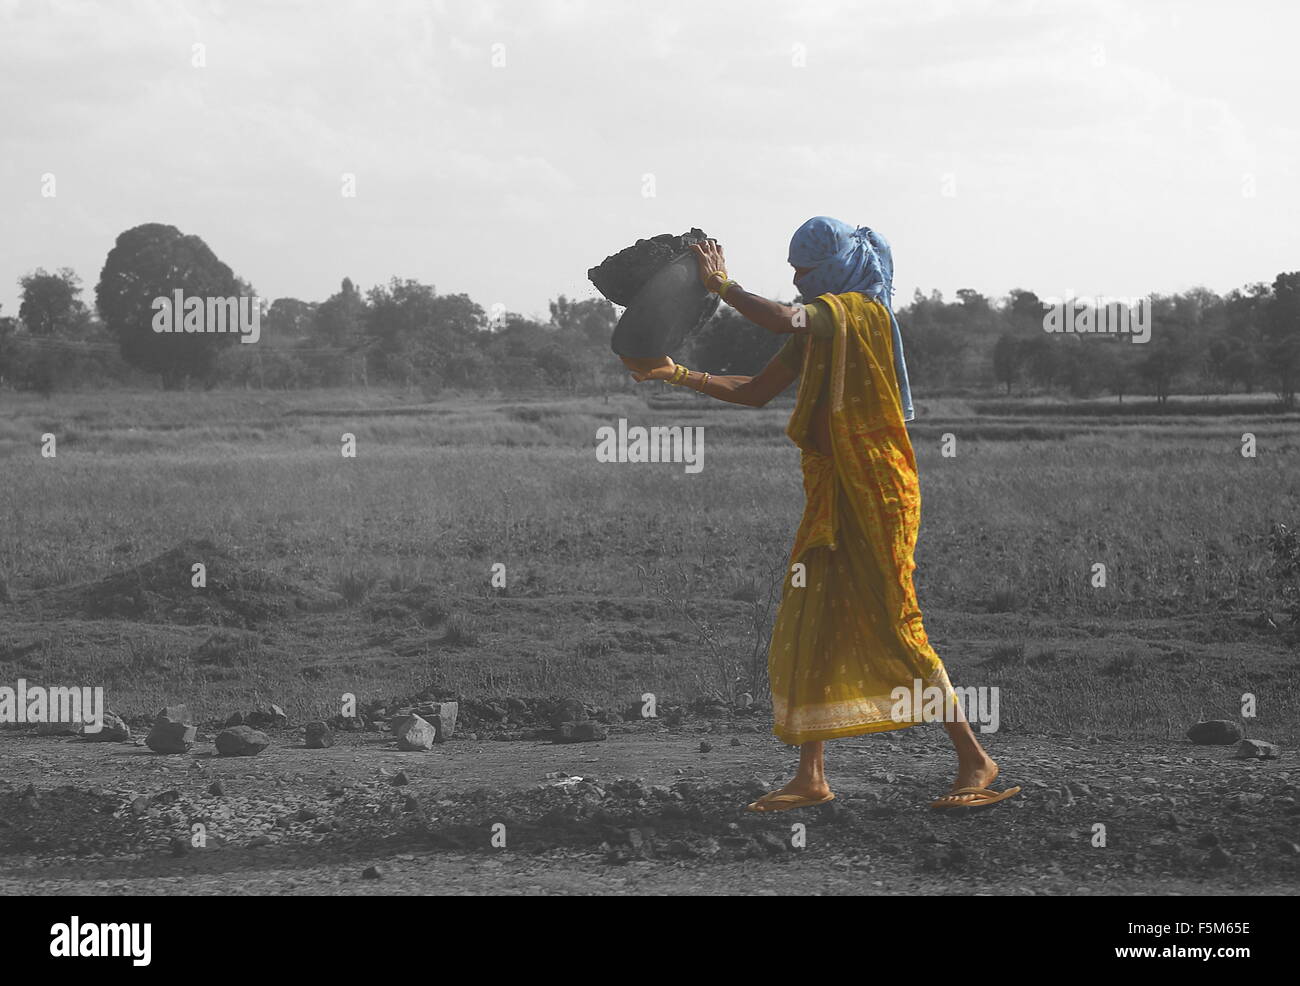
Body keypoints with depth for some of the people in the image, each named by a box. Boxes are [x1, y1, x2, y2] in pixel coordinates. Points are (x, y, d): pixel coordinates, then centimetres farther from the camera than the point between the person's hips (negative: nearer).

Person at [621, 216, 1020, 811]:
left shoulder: (859, 310, -11)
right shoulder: (819, 325, 16)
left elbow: (784, 319, -29)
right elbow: (756, 392, 22)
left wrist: (721, 285, -15)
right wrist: (676, 376, 17)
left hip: (874, 492, -9)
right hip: (830, 494, 9)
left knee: (895, 628, -9)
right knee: (808, 628, 6)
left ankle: (974, 760, -3)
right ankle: (811, 778, 10)